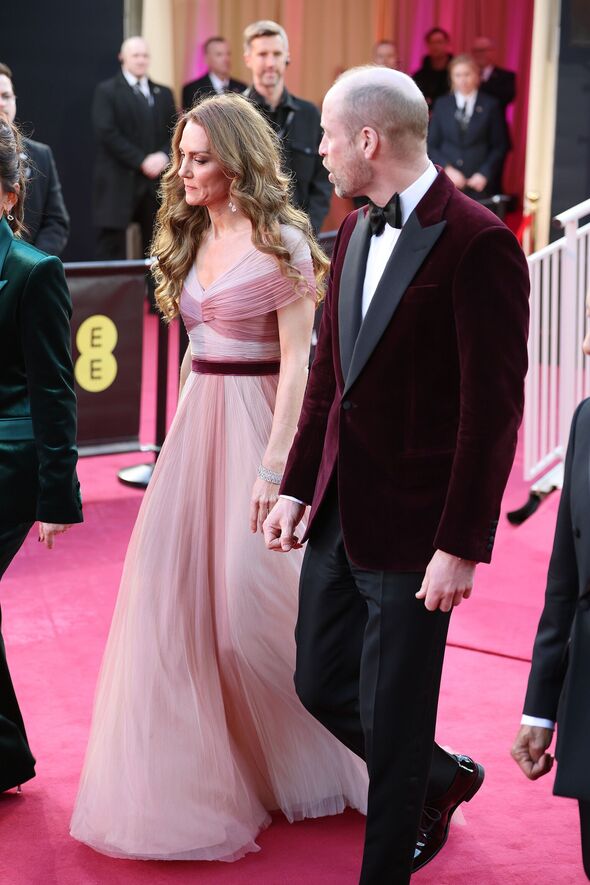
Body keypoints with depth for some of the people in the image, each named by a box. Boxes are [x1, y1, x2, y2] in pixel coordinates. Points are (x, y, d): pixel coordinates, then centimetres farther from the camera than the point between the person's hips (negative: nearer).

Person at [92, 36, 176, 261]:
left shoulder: (163, 93, 17)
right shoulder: (107, 91, 2)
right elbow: (107, 133, -9)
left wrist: (164, 156, -10)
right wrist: (142, 161, -14)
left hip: (158, 182, 4)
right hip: (119, 182, -4)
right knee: (112, 250, -4)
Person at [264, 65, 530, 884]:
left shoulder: (477, 244, -17)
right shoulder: (356, 233, 8)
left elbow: (494, 410, -18)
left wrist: (462, 546, -18)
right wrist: (298, 487, 9)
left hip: (413, 531, -8)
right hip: (339, 517, 8)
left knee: (390, 720, 4)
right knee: (322, 685, 17)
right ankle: (443, 781, 41)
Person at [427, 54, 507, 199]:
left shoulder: (490, 105, 5)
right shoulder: (442, 105, 10)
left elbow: (500, 146, 6)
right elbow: (431, 145, 9)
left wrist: (485, 174, -6)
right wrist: (447, 169, -6)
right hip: (447, 185, 1)